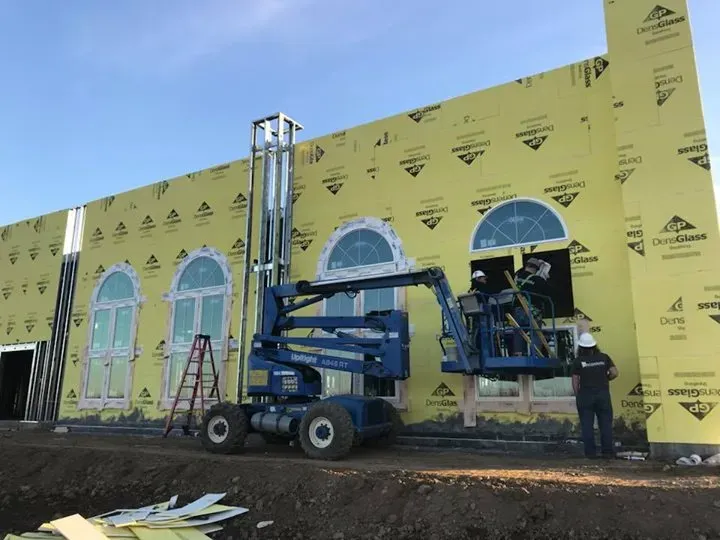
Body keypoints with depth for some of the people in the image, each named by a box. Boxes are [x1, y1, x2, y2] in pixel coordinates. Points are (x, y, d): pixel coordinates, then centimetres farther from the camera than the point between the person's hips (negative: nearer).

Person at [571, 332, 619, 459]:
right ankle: (607, 451, 11)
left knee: (587, 425, 4)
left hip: (585, 395, -2)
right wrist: (605, 379, 14)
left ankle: (590, 452, 6)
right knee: (606, 424, 9)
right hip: (603, 394, 2)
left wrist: (577, 395, 7)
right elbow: (614, 373, -4)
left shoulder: (578, 361, -5)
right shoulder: (604, 357, 1)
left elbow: (575, 381, -5)